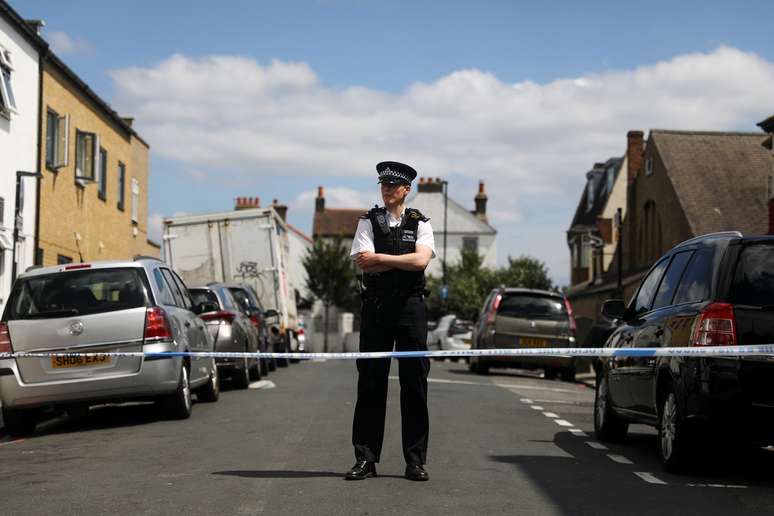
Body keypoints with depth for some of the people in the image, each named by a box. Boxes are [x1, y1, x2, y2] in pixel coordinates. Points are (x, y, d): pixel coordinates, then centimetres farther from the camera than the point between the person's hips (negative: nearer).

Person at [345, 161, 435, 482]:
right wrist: (402, 260, -7)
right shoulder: (368, 222, 9)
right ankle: (365, 459, 5)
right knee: (370, 383, 0)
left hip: (410, 306, 0)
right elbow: (363, 264, -6)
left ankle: (415, 461, 6)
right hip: (376, 307, 0)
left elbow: (421, 260, -10)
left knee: (414, 383, 1)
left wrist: (379, 257, -11)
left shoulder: (420, 224, 9)